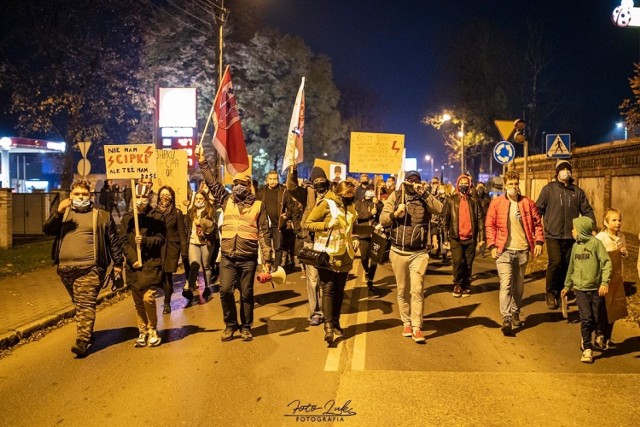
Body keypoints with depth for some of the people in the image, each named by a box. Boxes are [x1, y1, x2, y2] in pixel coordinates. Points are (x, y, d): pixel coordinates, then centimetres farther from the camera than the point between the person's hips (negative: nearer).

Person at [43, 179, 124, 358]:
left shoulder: (102, 215, 8)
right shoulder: (63, 213, 16)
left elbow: (113, 240, 8)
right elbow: (47, 230, 3)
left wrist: (118, 262, 5)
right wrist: (58, 213, -12)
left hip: (90, 268, -4)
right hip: (65, 267, 4)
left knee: (86, 305, -11)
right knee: (79, 305, 15)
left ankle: (83, 341, -14)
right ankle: (87, 333, 29)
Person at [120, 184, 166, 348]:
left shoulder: (157, 216, 1)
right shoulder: (127, 218, 8)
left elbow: (161, 238, -2)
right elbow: (123, 241, 3)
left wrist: (145, 241, -19)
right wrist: (133, 259, -9)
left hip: (151, 264, -3)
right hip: (133, 265, 3)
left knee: (148, 298, -13)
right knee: (138, 302, 9)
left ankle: (153, 330, 7)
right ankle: (142, 332, 22)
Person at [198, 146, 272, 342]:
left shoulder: (258, 206, 1)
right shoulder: (226, 200, 10)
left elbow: (264, 234, -1)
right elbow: (212, 183, 8)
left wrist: (267, 259, -6)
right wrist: (203, 163, 1)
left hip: (248, 258, -2)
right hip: (227, 257, 2)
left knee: (246, 294, 7)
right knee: (225, 291, -2)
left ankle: (246, 327, 22)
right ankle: (230, 324, 18)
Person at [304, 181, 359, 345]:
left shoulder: (350, 207, 11)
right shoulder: (326, 204, -9)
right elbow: (308, 223, -8)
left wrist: (354, 239, 9)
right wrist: (326, 224, -20)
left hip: (344, 256, 6)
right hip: (327, 255, -6)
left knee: (339, 290, 12)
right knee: (328, 289, -8)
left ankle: (336, 322, 24)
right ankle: (328, 326, -9)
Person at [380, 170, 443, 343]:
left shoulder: (425, 198, 3)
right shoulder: (395, 196, 3)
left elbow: (439, 209, -17)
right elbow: (383, 219, 0)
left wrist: (423, 193, -19)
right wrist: (395, 213, -19)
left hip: (419, 253, -1)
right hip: (399, 252, 1)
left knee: (417, 291, -5)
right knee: (403, 291, 11)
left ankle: (417, 327, -2)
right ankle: (406, 323, 24)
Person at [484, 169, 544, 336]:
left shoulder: (527, 202, 6)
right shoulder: (496, 203, -1)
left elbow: (537, 223, 9)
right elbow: (490, 225, -1)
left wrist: (538, 242, -2)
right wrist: (492, 246, -9)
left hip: (523, 250, 3)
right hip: (504, 250, -3)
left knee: (518, 285, 14)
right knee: (506, 284, -13)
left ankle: (516, 314, 30)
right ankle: (506, 319, -13)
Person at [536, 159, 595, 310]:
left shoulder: (577, 191, 11)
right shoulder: (549, 189, 2)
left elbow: (587, 211, 14)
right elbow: (538, 209, 2)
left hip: (571, 235, 3)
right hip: (553, 235, -3)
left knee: (567, 265, 6)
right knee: (555, 262, -16)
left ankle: (560, 293, 22)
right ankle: (550, 293, 1)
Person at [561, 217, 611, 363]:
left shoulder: (595, 243, -7)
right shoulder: (575, 246, 9)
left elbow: (606, 263, -10)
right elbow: (572, 267, 19)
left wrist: (605, 282, -19)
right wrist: (567, 286, 24)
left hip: (596, 288, -3)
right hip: (580, 289, 3)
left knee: (599, 318, 4)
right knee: (586, 318, -7)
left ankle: (600, 336, 37)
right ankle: (587, 349, 2)